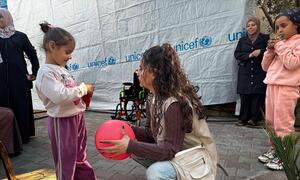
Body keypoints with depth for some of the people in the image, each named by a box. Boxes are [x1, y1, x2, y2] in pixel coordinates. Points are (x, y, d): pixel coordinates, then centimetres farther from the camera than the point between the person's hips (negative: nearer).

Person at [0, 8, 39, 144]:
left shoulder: (20, 36, 6)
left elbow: (32, 54, 9)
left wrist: (35, 73, 4)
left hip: (20, 78, -1)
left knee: (22, 107, 4)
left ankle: (24, 135, 16)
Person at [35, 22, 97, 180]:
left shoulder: (61, 69, 10)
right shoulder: (46, 72, -18)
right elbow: (60, 96, -30)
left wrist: (83, 91, 3)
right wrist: (83, 88, -19)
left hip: (77, 117, 9)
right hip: (62, 121, -9)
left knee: (80, 158, 22)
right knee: (66, 161, 9)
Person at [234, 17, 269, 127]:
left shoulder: (265, 38, 7)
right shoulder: (242, 40, 16)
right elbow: (237, 54, 8)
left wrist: (260, 51, -13)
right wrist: (249, 55, -7)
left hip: (259, 72, -2)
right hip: (245, 73, 2)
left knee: (258, 95, -6)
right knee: (244, 95, -1)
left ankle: (254, 119, 2)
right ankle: (243, 119, 6)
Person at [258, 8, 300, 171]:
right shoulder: (279, 44, 19)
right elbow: (265, 66, 15)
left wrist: (280, 47, -9)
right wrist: (270, 50, 2)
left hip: (287, 87, -8)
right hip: (272, 85, 8)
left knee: (282, 123, -6)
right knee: (271, 121, 13)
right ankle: (274, 149, 25)